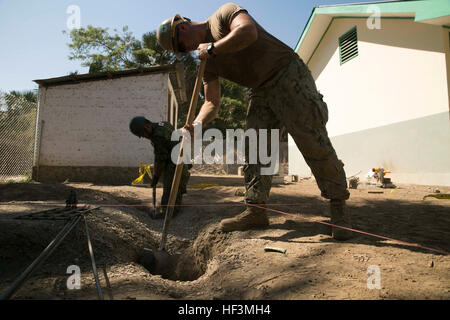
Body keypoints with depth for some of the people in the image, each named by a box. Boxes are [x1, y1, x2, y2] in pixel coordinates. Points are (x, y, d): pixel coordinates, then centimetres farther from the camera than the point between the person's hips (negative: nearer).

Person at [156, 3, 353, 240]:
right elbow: (211, 102, 5)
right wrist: (196, 124, -13)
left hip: (289, 76, -7)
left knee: (313, 143, -13)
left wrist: (212, 48, -15)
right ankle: (255, 210, 0)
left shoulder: (224, 14, -4)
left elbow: (248, 32, -27)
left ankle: (338, 207, -2)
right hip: (261, 92, 8)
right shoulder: (207, 63, 13)